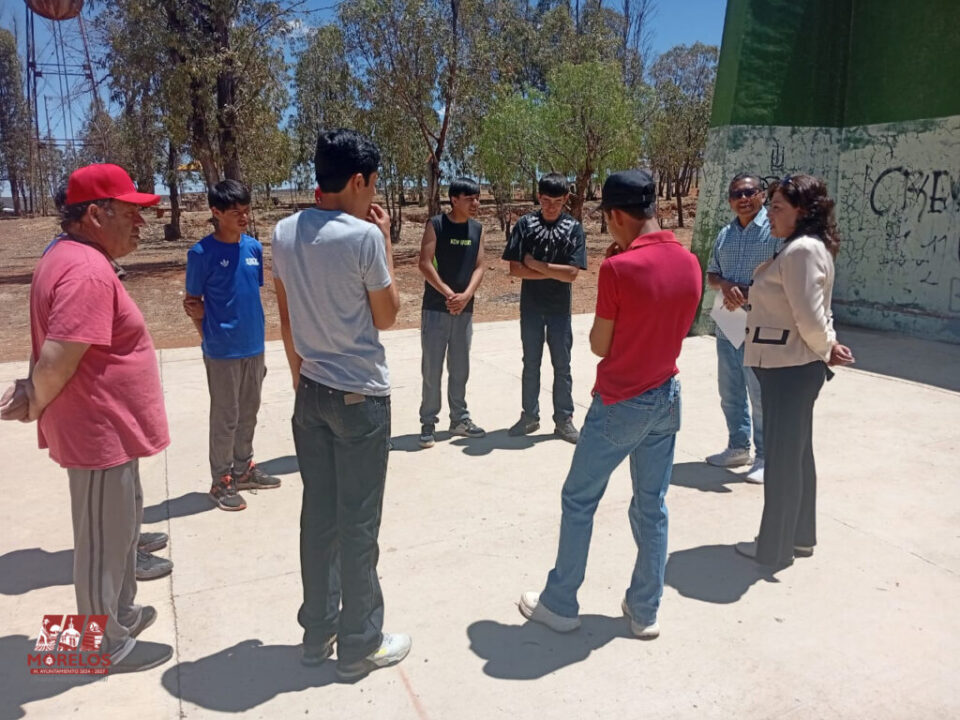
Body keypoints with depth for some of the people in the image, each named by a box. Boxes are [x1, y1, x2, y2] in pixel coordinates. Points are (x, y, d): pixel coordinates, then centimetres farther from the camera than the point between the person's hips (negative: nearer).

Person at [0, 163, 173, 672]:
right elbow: (57, 362, -28)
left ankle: (120, 612, 42)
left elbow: (54, 354, 15)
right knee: (104, 539, 6)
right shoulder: (88, 271, -24)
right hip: (100, 433, -10)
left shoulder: (72, 257, 9)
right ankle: (107, 645, 24)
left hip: (108, 426, 10)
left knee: (122, 522, 24)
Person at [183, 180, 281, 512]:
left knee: (249, 413, 17)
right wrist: (212, 337, -3)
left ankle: (244, 469, 33)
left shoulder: (254, 247, 3)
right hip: (223, 352, -5)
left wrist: (255, 332, 14)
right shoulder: (202, 253, -12)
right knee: (225, 417, 5)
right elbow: (193, 303, -5)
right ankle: (221, 481, 19)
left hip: (254, 347, 5)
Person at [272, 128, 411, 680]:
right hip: (360, 396, -6)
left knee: (318, 515, 15)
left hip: (311, 392, 7)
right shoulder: (364, 236, -16)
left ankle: (318, 632, 29)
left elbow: (286, 321, 10)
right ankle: (360, 645, 19)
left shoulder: (285, 233, 4)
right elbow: (387, 317, -5)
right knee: (358, 522, 4)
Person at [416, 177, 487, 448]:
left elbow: (479, 267, 3)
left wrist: (465, 296, -13)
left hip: (464, 309, 4)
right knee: (432, 369, 0)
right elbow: (425, 264, -13)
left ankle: (459, 419, 23)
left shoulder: (477, 229, 7)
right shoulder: (435, 225, -7)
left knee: (460, 368, 12)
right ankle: (428, 422, 10)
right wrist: (449, 294, -17)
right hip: (435, 308, -4)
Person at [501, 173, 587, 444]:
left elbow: (571, 274, -14)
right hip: (531, 307, 1)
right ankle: (530, 416, 23)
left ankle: (564, 420, 17)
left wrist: (535, 264, -12)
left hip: (560, 308, -1)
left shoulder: (574, 229, -5)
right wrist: (553, 272, -12)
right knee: (531, 364, 11)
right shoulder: (525, 224, -3)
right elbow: (515, 269, -9)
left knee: (562, 365, 7)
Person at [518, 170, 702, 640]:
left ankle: (559, 604, 22)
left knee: (578, 501, 9)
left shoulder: (618, 267, -19)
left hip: (620, 403, -6)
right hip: (666, 398, 7)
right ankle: (645, 611, 25)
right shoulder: (690, 263, 2)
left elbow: (599, 345, -11)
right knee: (652, 506, 15)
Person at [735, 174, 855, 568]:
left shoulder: (802, 249, -20)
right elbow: (813, 314, 16)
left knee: (782, 456, 2)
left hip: (789, 368, -10)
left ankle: (775, 547, 17)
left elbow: (811, 318, -22)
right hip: (789, 366, 10)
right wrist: (828, 347, 5)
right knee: (796, 452, 18)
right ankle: (800, 537, 33)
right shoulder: (799, 247, 13)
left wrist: (826, 350, -5)